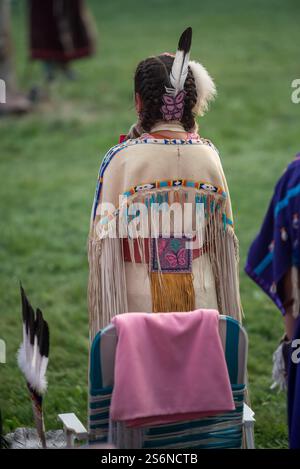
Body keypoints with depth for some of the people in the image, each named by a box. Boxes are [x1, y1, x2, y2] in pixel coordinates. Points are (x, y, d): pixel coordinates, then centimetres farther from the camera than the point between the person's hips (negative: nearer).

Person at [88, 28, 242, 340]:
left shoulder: (120, 159, -11)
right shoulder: (208, 156, -2)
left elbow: (105, 242, -8)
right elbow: (223, 236, 5)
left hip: (138, 303, -3)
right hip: (200, 301, 3)